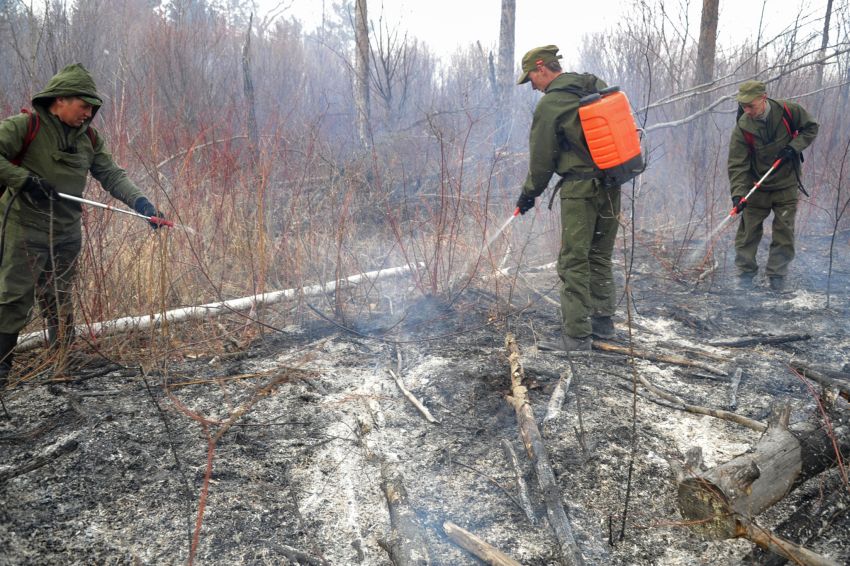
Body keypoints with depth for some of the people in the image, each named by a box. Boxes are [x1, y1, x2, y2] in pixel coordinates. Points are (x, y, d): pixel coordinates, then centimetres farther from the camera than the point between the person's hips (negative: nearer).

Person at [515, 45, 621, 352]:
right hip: (611, 186, 7)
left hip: (580, 189, -7)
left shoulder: (549, 104, -11)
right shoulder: (599, 86, 10)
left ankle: (576, 335, -2)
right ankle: (603, 321, 26)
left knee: (574, 262, -3)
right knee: (600, 256, 17)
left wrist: (528, 194, 10)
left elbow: (541, 159, -4)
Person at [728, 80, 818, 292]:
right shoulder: (742, 128, -15)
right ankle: (745, 277, 15)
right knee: (748, 233, 2)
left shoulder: (789, 111, -13)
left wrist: (795, 147, -13)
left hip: (787, 186, 1)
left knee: (784, 235, 4)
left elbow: (810, 127, 5)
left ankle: (776, 280, 14)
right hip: (756, 188, -1)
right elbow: (737, 164, -16)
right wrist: (738, 194, -27)